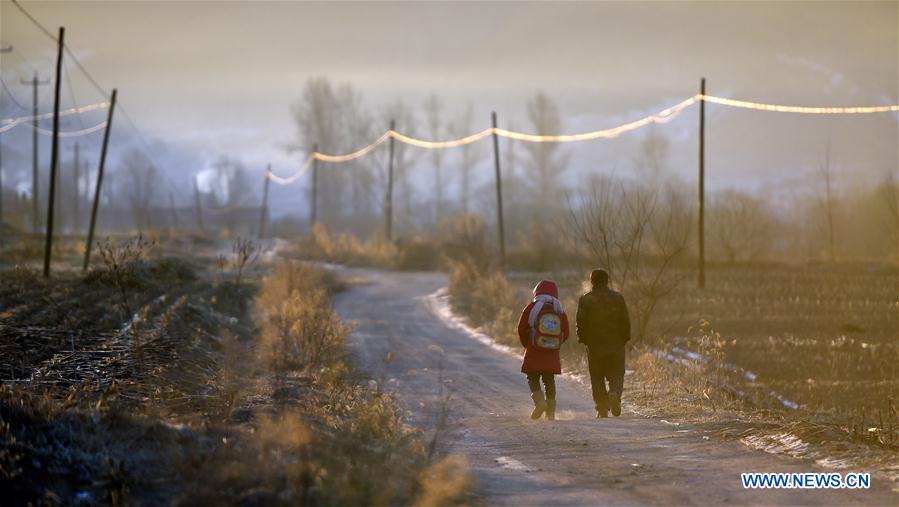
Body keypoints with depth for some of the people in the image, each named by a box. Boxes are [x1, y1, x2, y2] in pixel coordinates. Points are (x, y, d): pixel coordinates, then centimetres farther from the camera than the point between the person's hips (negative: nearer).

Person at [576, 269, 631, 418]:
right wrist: (624, 339, 11)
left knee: (597, 378, 8)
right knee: (616, 375, 8)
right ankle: (615, 394, -22)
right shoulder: (618, 298, 2)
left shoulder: (585, 300, -2)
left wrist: (583, 339, 8)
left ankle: (602, 409, 3)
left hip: (594, 345, -1)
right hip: (616, 344, 1)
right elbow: (625, 321, 1)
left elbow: (580, 322, -5)